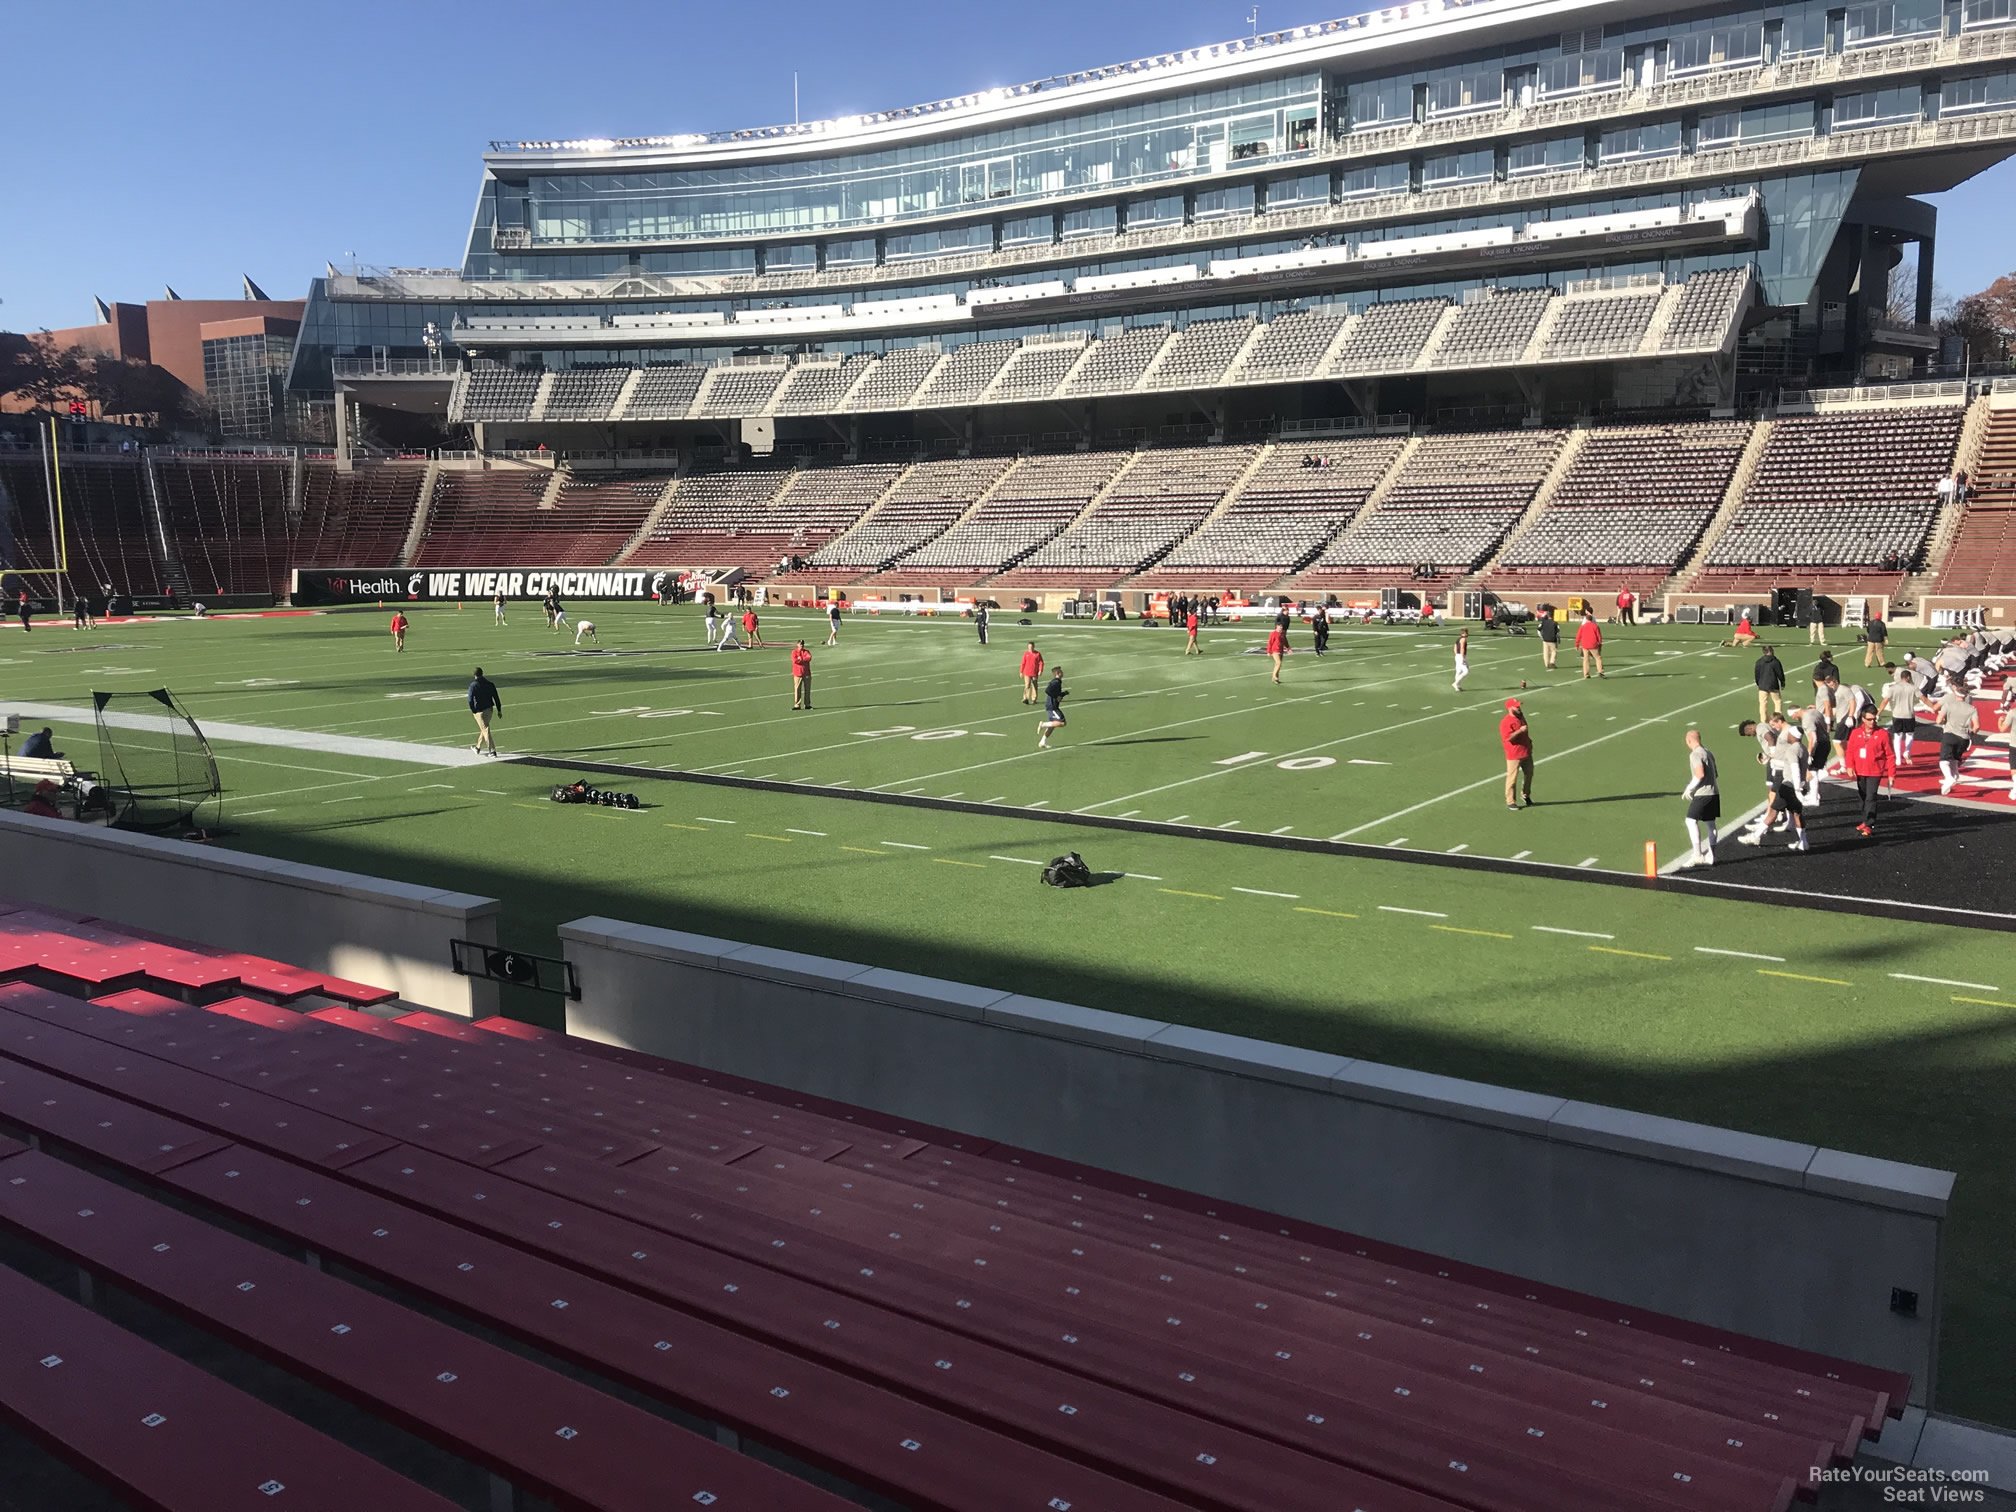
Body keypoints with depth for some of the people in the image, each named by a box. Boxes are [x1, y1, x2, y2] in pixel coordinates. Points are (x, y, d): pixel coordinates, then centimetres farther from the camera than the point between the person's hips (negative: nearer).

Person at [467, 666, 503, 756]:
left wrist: (473, 710, -3)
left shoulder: (473, 685, -10)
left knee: (485, 730, -6)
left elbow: (470, 700, -16)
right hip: (489, 709, 6)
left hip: (479, 711, -6)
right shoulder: (490, 684, 5)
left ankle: (492, 751, -13)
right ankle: (478, 748, 36)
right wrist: (499, 710, 9)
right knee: (484, 729, 20)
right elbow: (496, 698, 5)